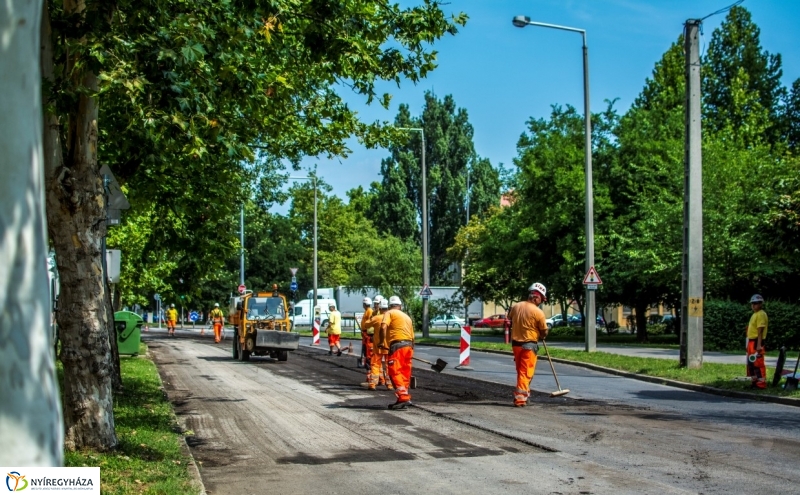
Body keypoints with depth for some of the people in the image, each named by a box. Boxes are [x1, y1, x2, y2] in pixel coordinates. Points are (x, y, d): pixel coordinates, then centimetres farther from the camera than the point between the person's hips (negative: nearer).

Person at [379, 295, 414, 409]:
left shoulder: (390, 313, 6)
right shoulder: (407, 317, 26)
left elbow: (383, 327, -13)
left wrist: (382, 341, -6)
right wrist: (411, 350, 30)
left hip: (397, 345, -7)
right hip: (408, 345, 7)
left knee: (395, 372, -9)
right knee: (405, 374, 13)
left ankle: (403, 397, -20)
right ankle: (404, 398, 15)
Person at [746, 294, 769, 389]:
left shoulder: (761, 314, -13)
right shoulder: (754, 314, 17)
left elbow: (760, 331, -19)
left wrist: (759, 344, -23)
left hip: (756, 342, -10)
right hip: (751, 342, 11)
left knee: (758, 363, -10)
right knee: (751, 363, 16)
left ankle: (761, 383, -7)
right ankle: (755, 381, 25)